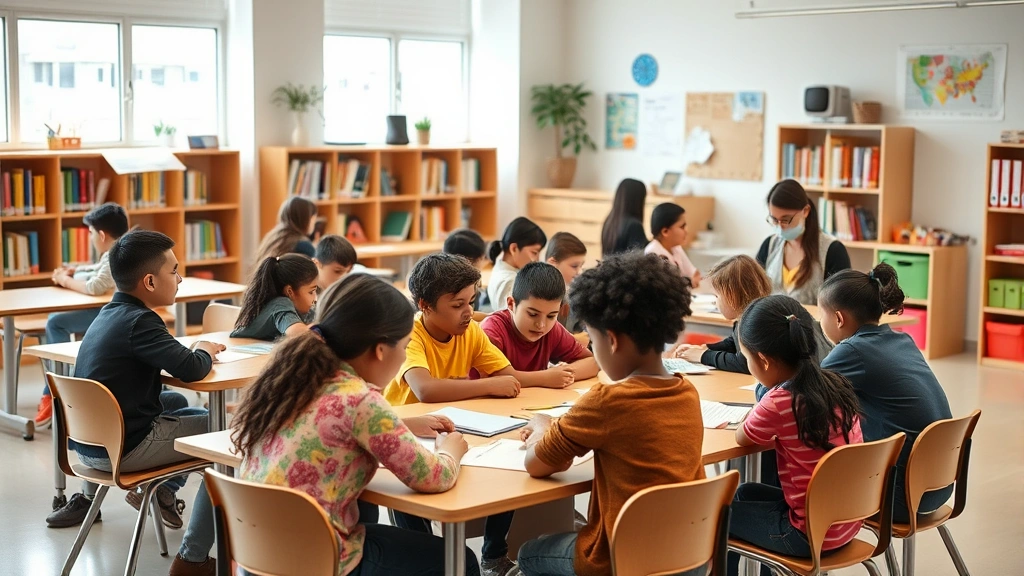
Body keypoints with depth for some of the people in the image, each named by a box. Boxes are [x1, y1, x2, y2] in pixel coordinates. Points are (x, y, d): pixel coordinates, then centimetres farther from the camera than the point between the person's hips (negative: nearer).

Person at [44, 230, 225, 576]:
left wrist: (195, 352, -1)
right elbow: (190, 370, -26)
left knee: (176, 403, 28)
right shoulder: (138, 321, -19)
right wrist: (205, 352, -6)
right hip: (122, 449, -9)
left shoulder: (110, 314, 8)